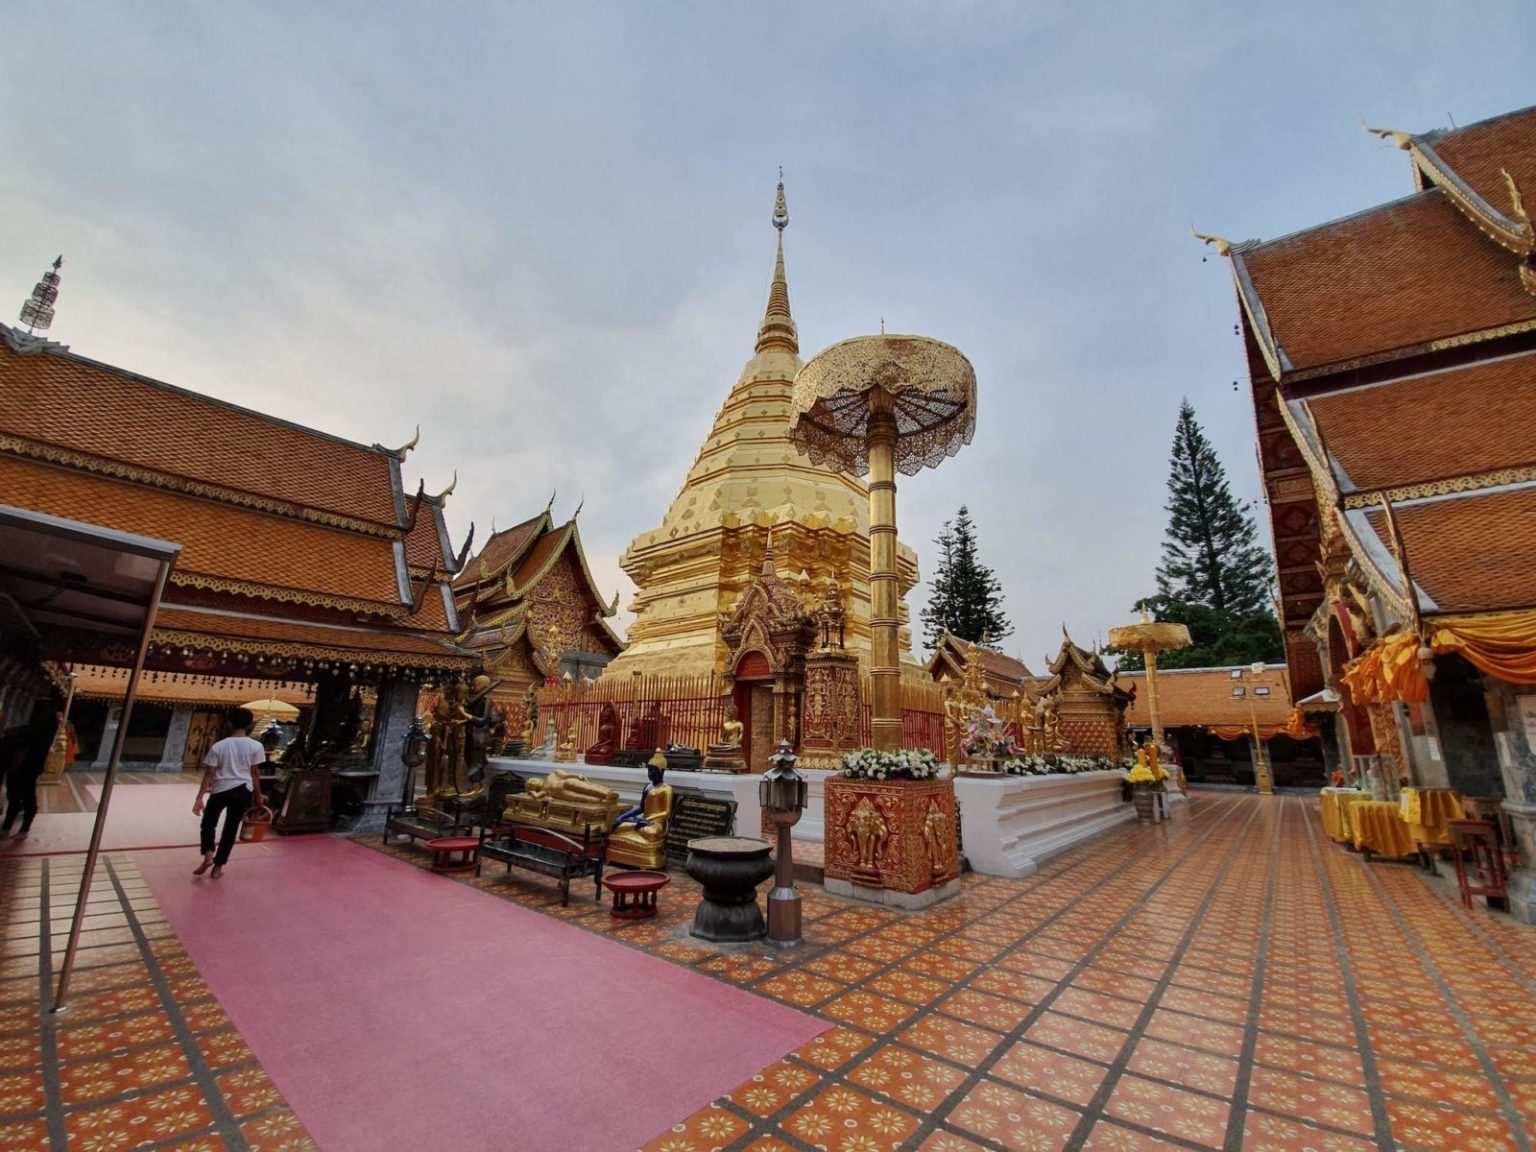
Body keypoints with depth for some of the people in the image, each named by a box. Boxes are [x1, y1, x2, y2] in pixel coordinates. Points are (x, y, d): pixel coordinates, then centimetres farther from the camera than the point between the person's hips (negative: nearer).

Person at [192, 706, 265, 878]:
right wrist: (258, 795, 8)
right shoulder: (256, 746, -5)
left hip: (220, 790, 0)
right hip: (243, 790, 0)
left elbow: (209, 774, -7)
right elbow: (255, 773, -1)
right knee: (231, 828, 11)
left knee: (208, 823, 21)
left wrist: (199, 798, -4)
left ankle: (208, 855, 2)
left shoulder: (218, 746, -6)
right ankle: (218, 866, 16)